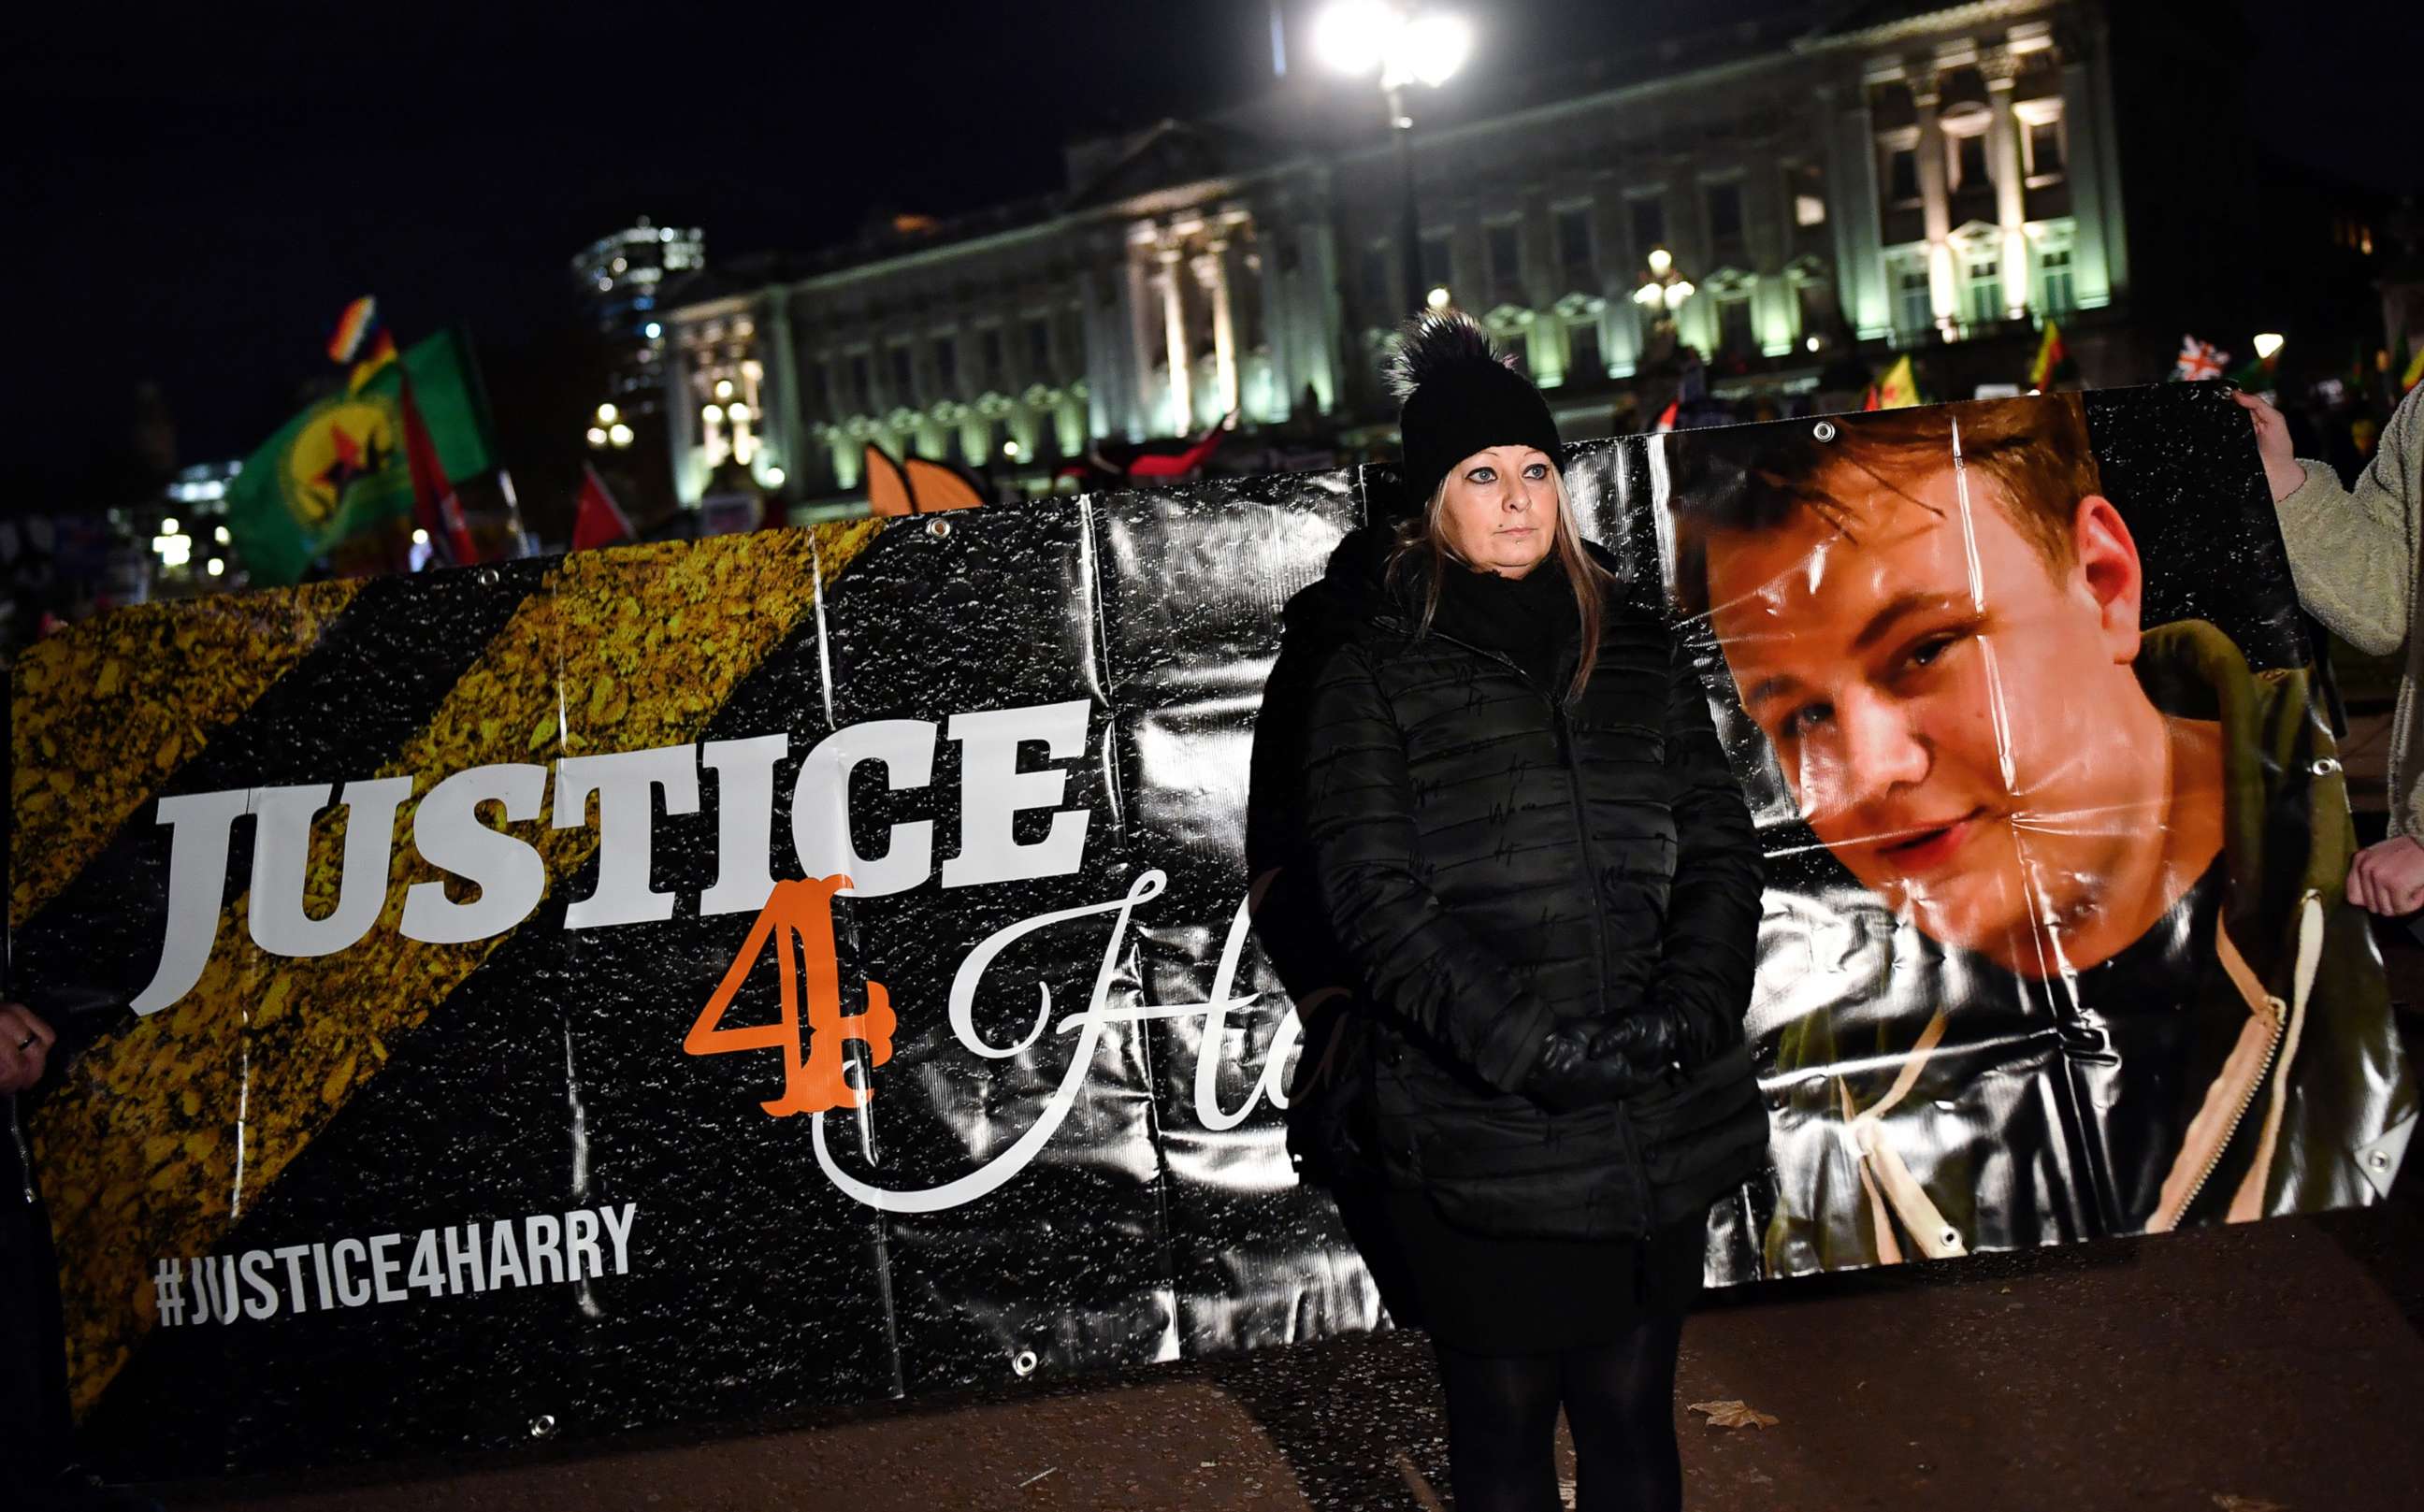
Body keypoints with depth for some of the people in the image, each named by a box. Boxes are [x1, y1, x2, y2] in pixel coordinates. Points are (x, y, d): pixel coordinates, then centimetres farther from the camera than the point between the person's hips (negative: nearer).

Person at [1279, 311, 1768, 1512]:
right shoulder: (1373, 666, -1)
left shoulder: (1635, 645, 11)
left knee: (1633, 1413, 15)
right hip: (1482, 1135, -3)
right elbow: (1374, 895, -9)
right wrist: (1529, 1045, -19)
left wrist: (1686, 1013, -11)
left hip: (1660, 1129, 4)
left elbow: (1719, 850, 7)